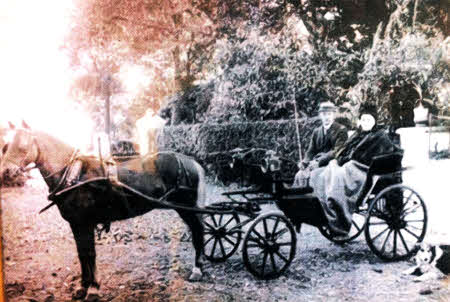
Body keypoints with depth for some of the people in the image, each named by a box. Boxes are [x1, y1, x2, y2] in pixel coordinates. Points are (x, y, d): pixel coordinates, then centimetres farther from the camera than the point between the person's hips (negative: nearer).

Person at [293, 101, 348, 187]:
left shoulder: (341, 130, 1)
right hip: (316, 162, 5)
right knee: (299, 175, -22)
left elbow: (337, 151, -10)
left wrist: (319, 161, -23)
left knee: (308, 174, -29)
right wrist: (305, 161, -7)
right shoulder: (316, 131, 20)